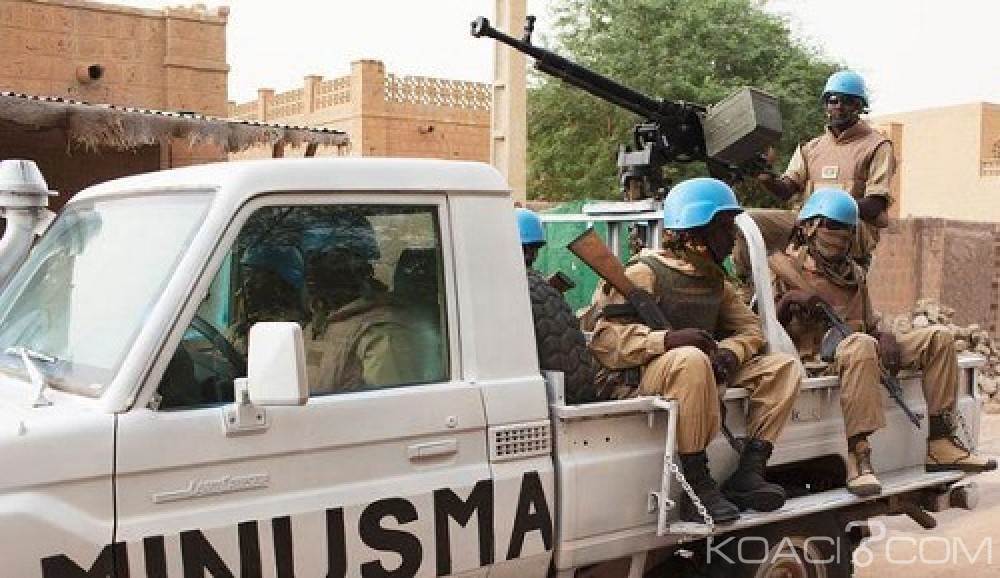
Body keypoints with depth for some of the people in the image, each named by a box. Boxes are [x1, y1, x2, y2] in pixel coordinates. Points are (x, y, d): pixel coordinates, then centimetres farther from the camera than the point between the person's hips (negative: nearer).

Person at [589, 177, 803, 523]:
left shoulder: (715, 280, 15)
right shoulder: (646, 273, -9)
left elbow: (750, 328, 14)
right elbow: (604, 339, -18)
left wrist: (728, 352, -10)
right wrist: (668, 339, -34)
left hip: (706, 374, 8)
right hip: (641, 381, -8)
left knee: (783, 366, -2)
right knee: (690, 360, -40)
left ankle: (748, 474, -11)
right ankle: (697, 487, -32)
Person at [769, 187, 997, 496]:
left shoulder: (855, 273, 26)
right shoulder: (784, 264, 4)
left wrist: (886, 338, 1)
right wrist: (787, 302, -24)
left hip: (863, 349, 8)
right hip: (816, 352, -7)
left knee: (939, 337, -4)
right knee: (860, 343, -41)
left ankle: (939, 443, -7)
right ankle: (857, 456, -44)